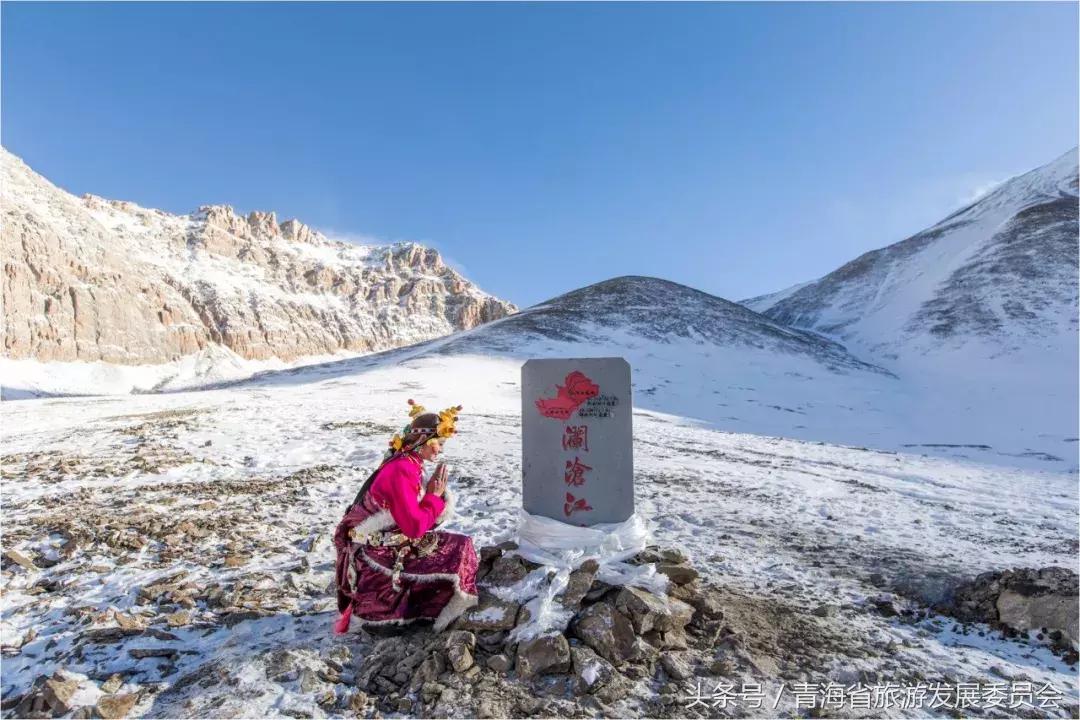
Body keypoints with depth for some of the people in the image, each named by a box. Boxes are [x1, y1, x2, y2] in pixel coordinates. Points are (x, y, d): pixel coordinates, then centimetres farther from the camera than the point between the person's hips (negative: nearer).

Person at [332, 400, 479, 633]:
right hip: (374, 555, -9)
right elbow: (415, 527, -26)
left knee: (458, 547, 6)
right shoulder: (401, 472, -25)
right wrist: (434, 496, -14)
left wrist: (435, 496, -6)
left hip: (388, 543, 9)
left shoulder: (409, 464, 4)